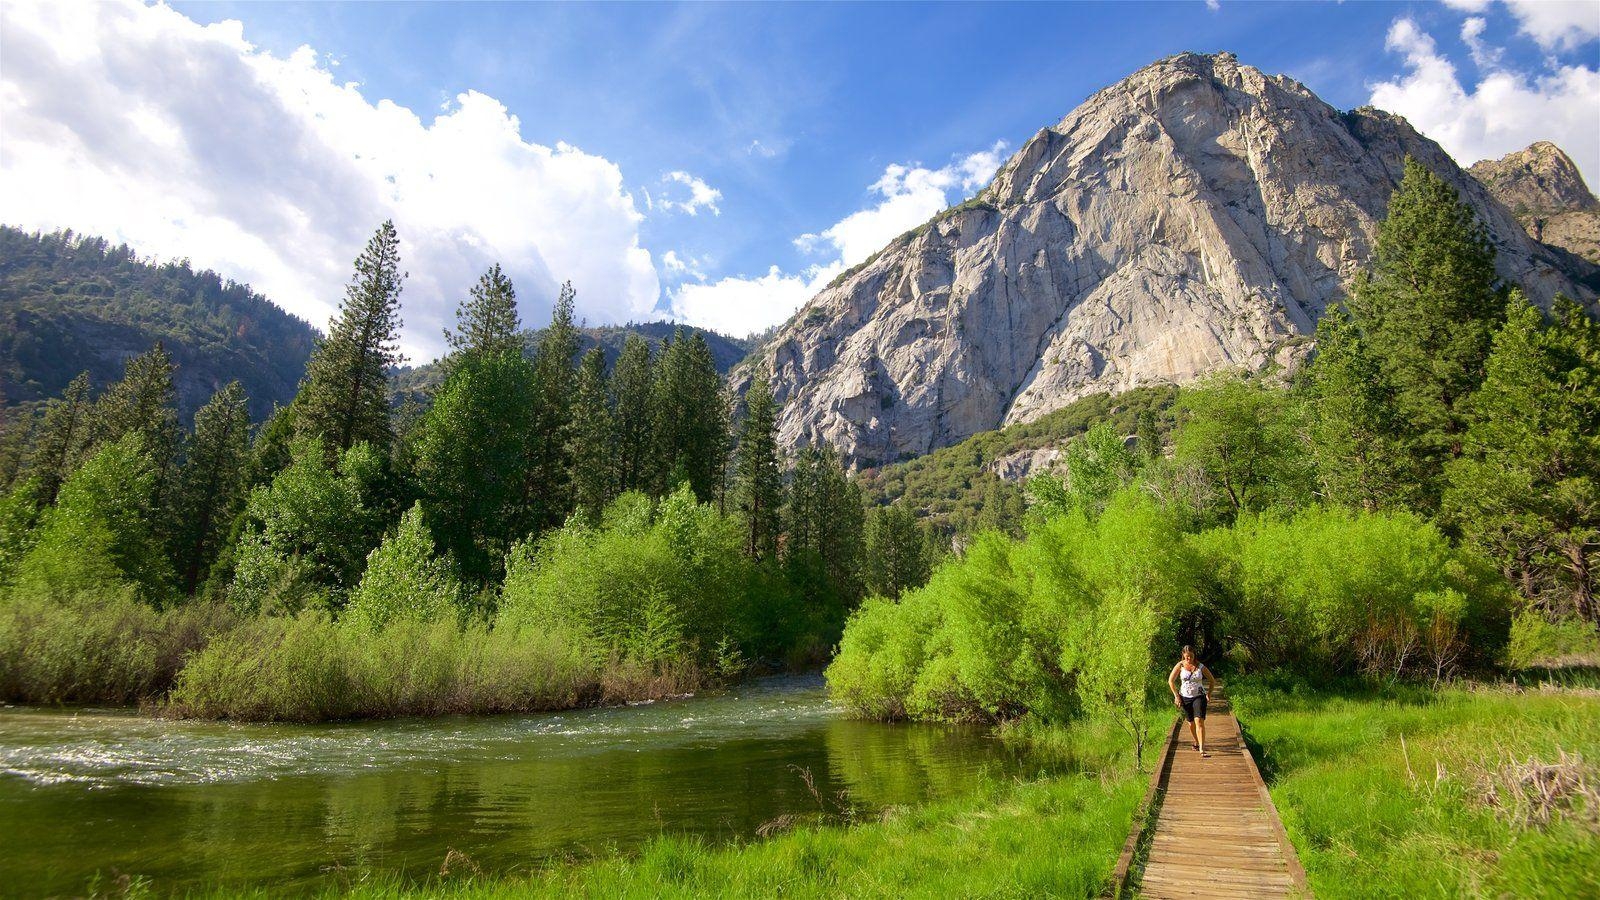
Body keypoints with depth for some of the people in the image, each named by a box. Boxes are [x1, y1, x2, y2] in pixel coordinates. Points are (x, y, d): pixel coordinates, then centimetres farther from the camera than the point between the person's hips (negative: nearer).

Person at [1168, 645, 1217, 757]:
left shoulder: (1200, 666, -5)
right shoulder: (1180, 666, -3)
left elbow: (1212, 680, 9)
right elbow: (1171, 681, 4)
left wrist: (1209, 694, 5)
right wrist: (1176, 696, 0)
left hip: (1199, 697, -2)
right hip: (1185, 697, 2)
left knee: (1199, 721, -17)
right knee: (1191, 723, 12)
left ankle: (1202, 749, -20)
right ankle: (1196, 742, 37)